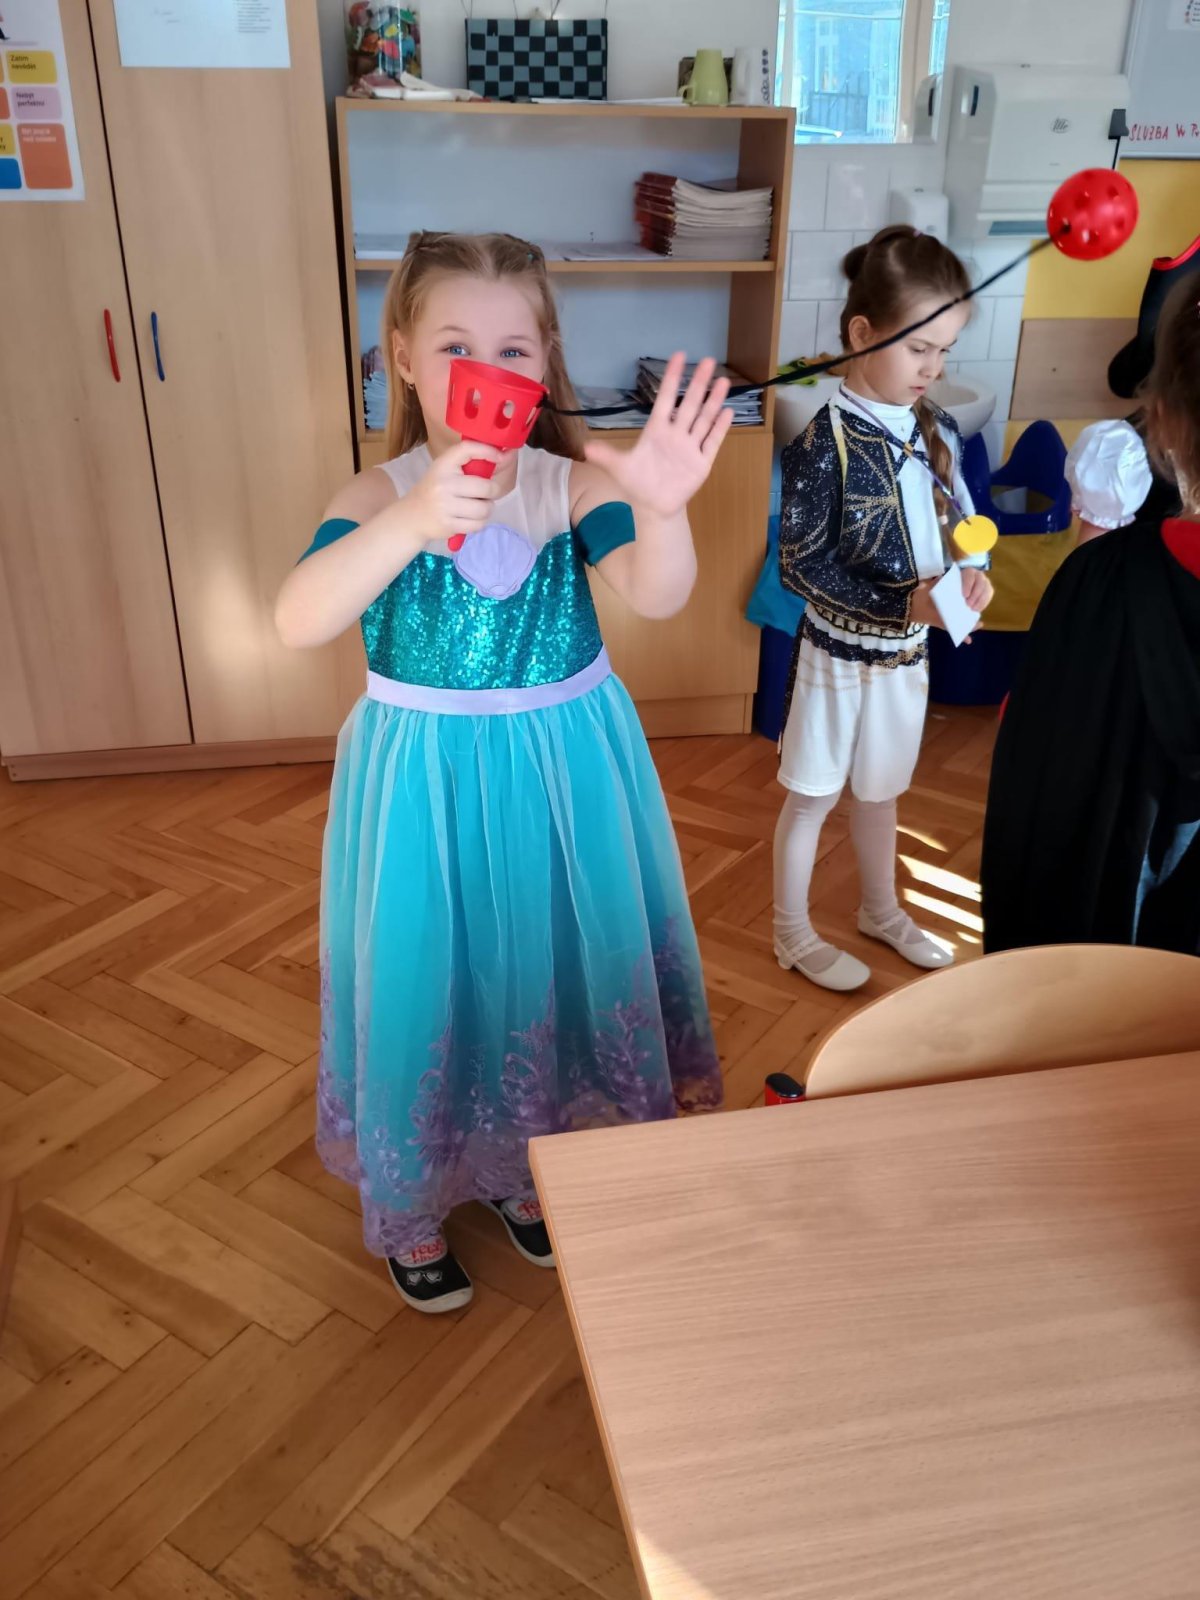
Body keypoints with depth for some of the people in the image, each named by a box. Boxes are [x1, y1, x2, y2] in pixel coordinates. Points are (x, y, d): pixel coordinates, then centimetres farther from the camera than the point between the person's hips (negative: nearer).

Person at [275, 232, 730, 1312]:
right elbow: (299, 622, -28)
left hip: (566, 773, 2)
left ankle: (524, 1169, 45)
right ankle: (414, 1208, 37)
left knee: (551, 966, 15)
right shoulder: (378, 498, -11)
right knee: (427, 979, 9)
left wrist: (661, 508, -46)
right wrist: (415, 522, -45)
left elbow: (656, 596, -24)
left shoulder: (577, 485, -8)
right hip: (423, 784, -1)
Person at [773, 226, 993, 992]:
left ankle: (882, 911, 43)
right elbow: (802, 564, -20)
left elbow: (960, 527, 9)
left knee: (880, 790, 23)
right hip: (840, 652, -6)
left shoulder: (939, 431, 0)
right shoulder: (825, 444, -20)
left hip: (909, 651, 6)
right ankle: (794, 934, 27)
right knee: (813, 796, 10)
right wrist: (904, 603, -26)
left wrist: (972, 577, -14)